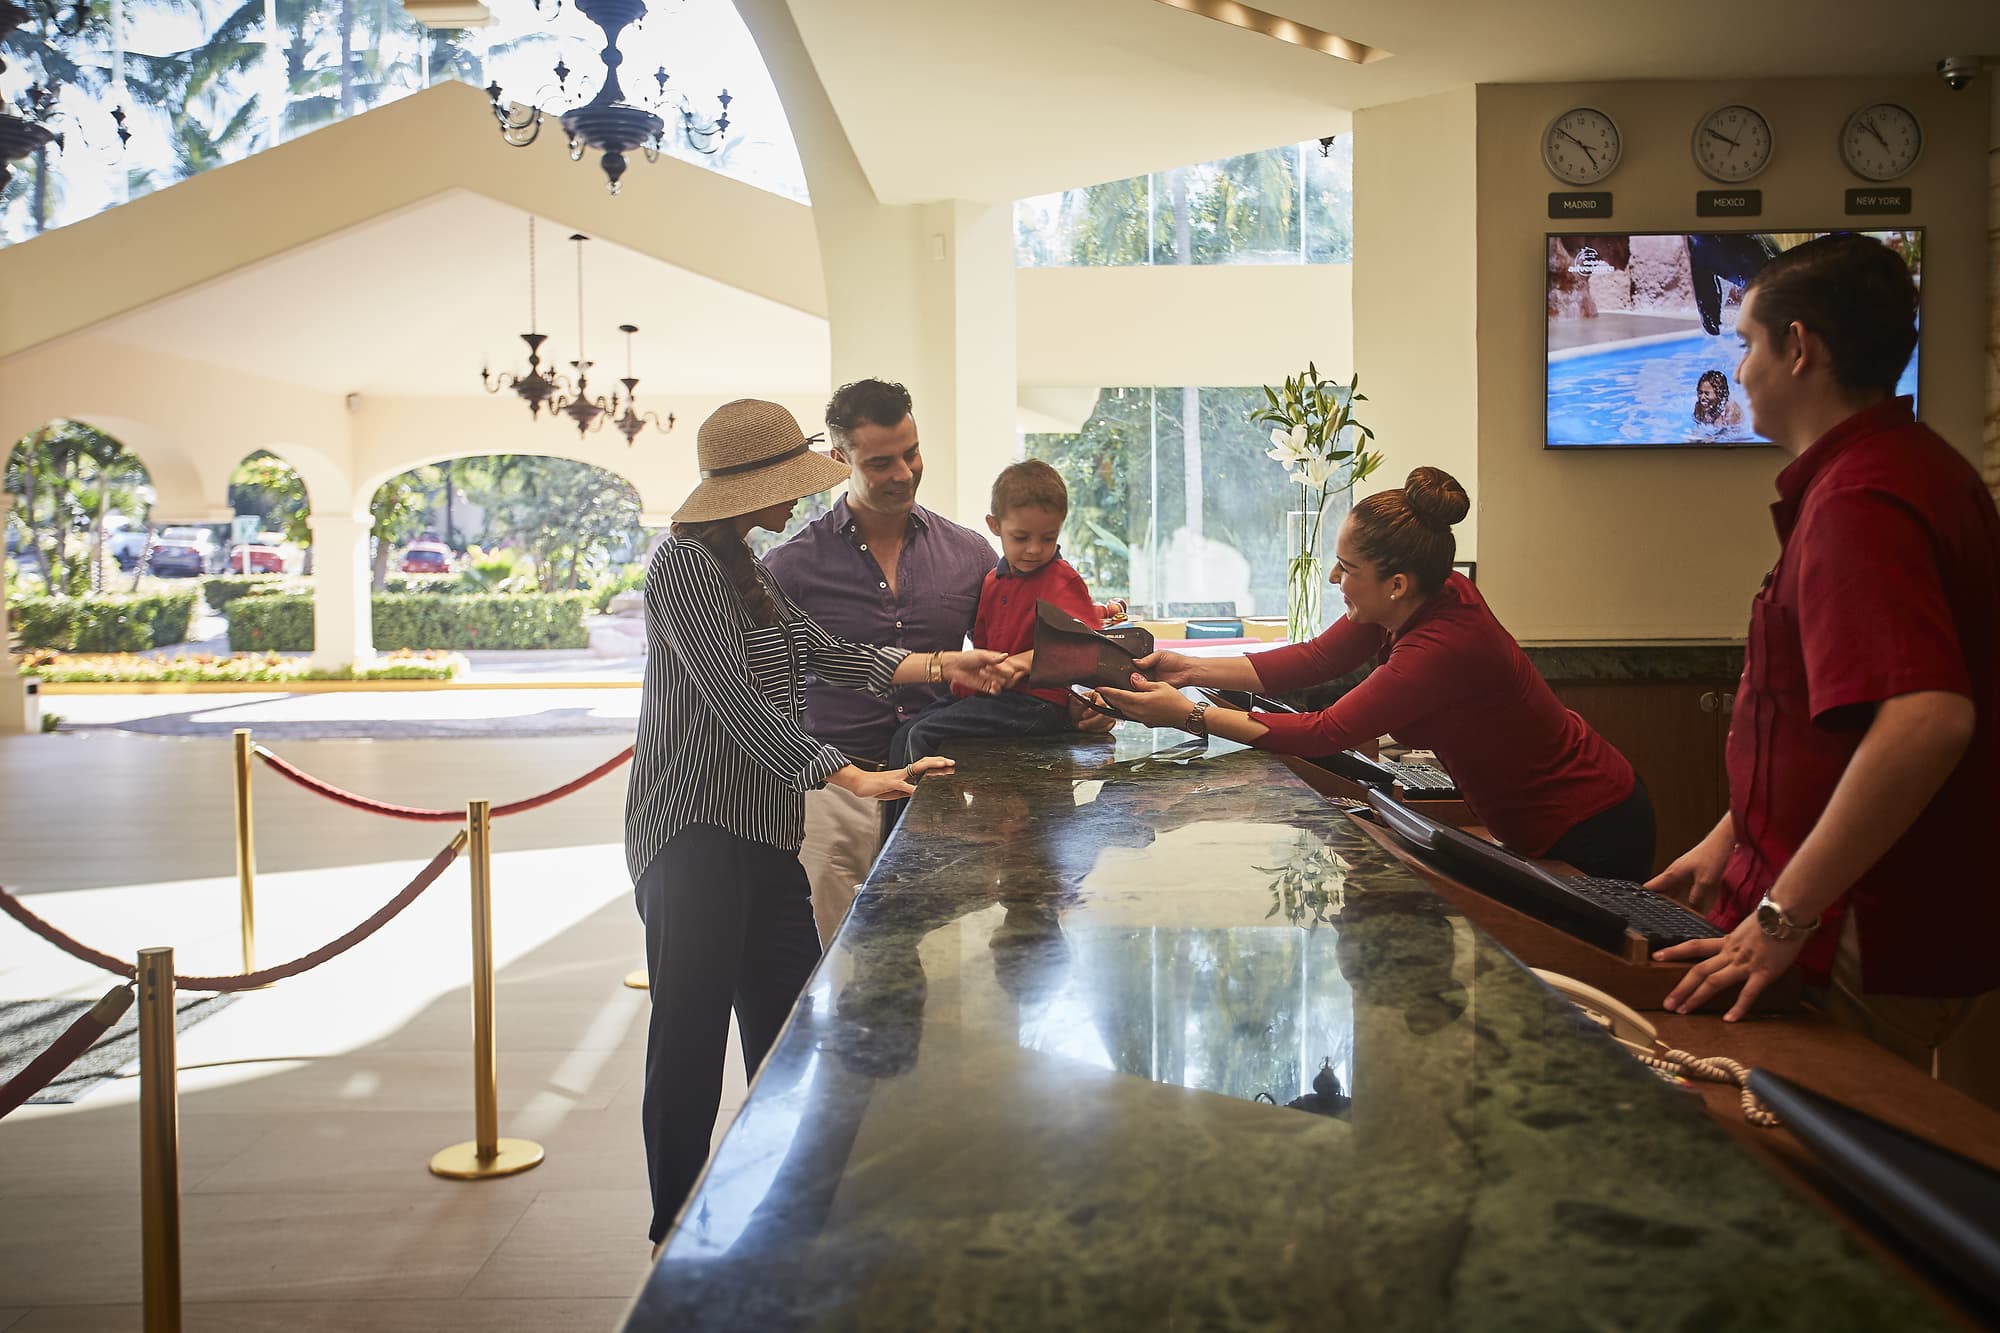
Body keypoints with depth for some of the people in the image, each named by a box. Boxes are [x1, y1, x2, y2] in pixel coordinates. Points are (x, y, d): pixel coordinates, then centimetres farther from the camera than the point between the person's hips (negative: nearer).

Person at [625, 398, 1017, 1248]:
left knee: (790, 1024, 13)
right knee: (692, 1033, 0)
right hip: (695, 834, -9)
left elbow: (825, 653, 16)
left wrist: (941, 666, 8)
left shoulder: (746, 570, 17)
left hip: (761, 831, 9)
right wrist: (850, 778, -28)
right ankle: (676, 1229, 13)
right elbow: (734, 700, -22)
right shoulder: (686, 564, -13)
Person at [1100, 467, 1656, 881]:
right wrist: (1193, 669, -12)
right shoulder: (1426, 599, -10)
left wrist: (1189, 715, -32)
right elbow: (1314, 659, -4)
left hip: (1590, 836, -9)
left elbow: (1324, 734, -34)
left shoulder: (1443, 646, -35)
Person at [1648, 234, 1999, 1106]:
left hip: (1878, 949, -10)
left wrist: (1784, 917, -31)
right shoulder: (1916, 467, 13)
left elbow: (1926, 721, -36)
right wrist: (1733, 838, 18)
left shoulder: (1858, 501, -22)